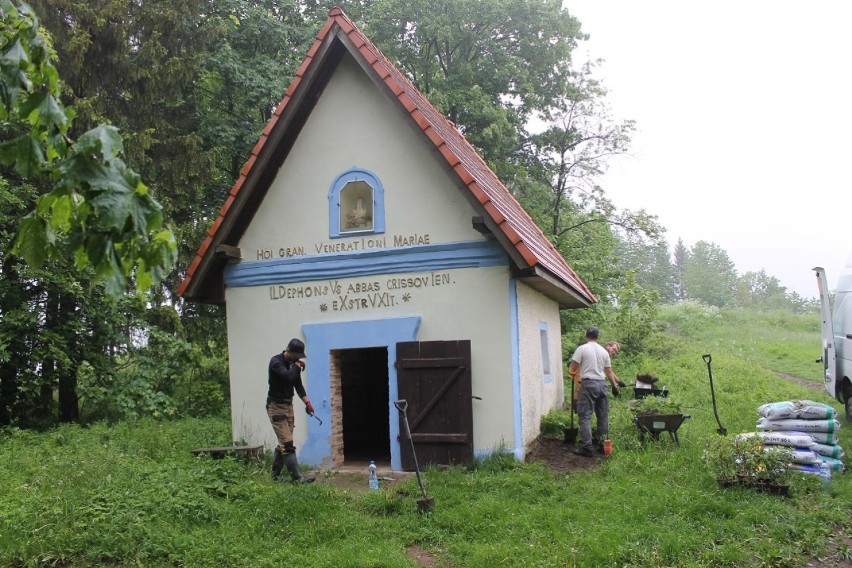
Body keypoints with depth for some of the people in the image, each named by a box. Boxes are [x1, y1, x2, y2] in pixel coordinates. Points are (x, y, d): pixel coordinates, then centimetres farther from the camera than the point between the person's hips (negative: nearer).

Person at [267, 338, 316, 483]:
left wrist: (307, 402, -1)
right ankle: (297, 477, -12)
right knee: (287, 443, -11)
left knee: (284, 442, 9)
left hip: (288, 405, 8)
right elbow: (288, 376, -33)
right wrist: (298, 366, -15)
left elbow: (298, 384, 10)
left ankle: (275, 474, 22)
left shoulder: (293, 363, 7)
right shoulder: (276, 361, -17)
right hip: (276, 406, -8)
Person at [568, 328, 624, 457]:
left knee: (585, 416, -4)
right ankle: (603, 444, 19)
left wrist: (570, 367, 17)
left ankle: (586, 447, -9)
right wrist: (615, 386, 23)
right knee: (603, 415, 15)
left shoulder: (582, 349, -6)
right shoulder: (604, 351, 10)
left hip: (588, 384, -5)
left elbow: (572, 368, -6)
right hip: (602, 384, 6)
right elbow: (609, 371, 13)